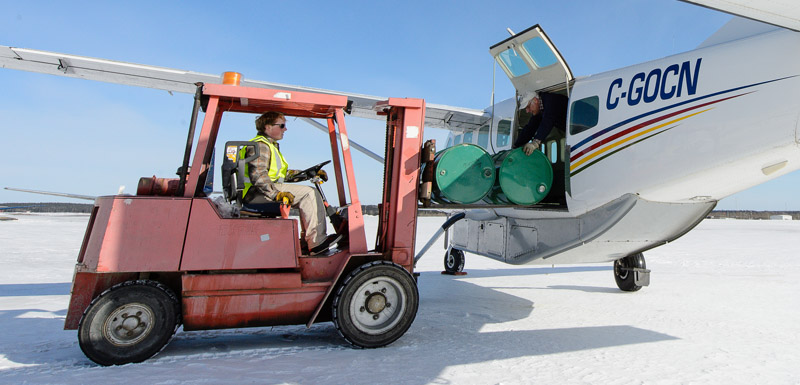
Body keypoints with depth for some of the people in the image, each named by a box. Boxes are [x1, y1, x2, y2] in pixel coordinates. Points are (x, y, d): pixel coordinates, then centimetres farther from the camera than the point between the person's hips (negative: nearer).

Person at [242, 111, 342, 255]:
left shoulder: (271, 146, 25)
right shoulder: (260, 145, -9)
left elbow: (284, 173, 25)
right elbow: (258, 176, -23)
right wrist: (276, 194, -34)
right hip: (256, 193, -11)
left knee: (310, 195, 7)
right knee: (308, 193, -20)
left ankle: (308, 239, -1)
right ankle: (316, 242, -24)